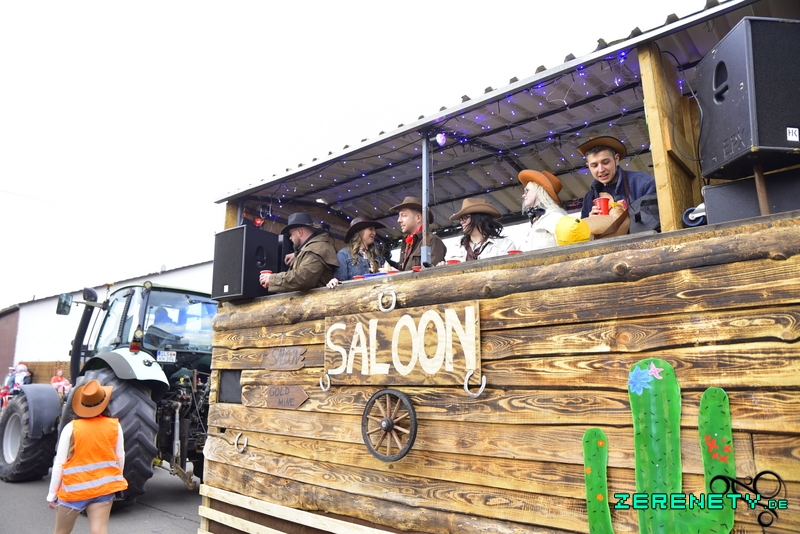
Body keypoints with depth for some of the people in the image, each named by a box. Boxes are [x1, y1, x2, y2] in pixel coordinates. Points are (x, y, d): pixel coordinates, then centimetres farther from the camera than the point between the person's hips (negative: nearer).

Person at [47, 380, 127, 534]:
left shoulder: (71, 428, -11)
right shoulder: (114, 426, -5)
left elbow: (59, 463, -8)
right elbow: (120, 458, 4)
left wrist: (52, 493, 2)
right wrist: (115, 480, 20)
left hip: (75, 488, -1)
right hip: (103, 486, 1)